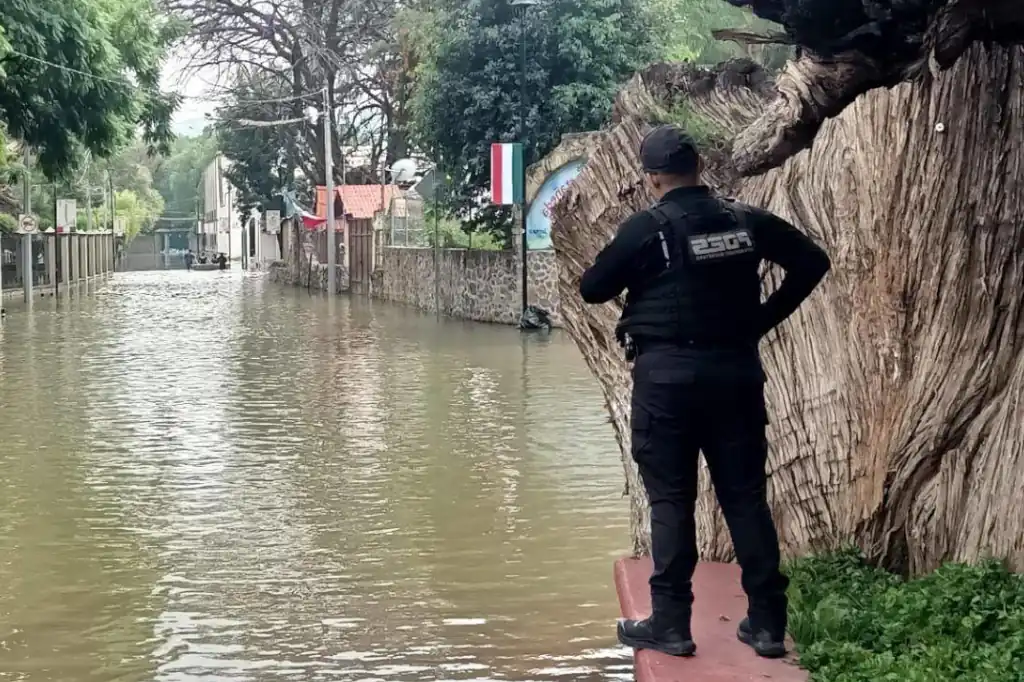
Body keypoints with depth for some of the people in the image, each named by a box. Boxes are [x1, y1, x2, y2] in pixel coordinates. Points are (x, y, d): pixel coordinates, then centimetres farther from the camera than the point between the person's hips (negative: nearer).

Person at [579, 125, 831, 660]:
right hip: (736, 371, 4)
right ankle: (767, 622, 12)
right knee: (746, 495, 8)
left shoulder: (646, 227, -8)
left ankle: (671, 623, 5)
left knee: (670, 500, 3)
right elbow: (812, 263, 12)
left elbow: (592, 290, -3)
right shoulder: (746, 220, 4)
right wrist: (763, 318, 12)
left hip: (667, 374, -3)